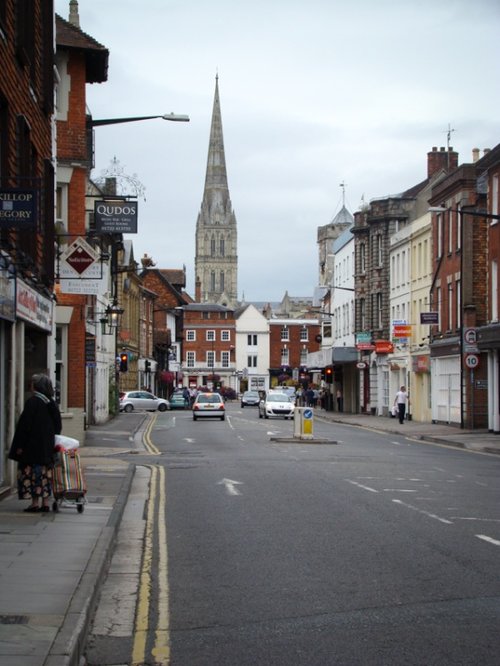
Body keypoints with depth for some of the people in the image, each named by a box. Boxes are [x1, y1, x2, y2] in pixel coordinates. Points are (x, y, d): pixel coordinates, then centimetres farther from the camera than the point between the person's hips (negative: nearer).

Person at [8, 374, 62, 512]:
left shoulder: (32, 402, -14)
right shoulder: (51, 403, 7)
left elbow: (24, 424, -15)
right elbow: (58, 425, 12)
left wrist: (20, 445, -12)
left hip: (32, 444, -6)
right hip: (48, 444, 6)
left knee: (33, 471, 1)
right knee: (46, 472, 10)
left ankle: (35, 502, 0)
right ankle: (45, 502, 11)